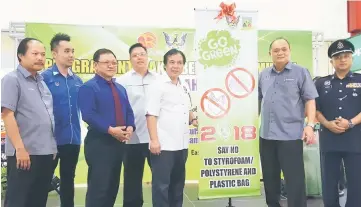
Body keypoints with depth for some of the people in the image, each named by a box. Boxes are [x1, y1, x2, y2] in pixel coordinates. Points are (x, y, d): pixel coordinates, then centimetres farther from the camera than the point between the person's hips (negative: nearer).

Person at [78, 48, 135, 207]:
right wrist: (110, 130, -23)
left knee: (113, 185, 15)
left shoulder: (120, 88, 18)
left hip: (119, 142, 8)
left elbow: (129, 111, 15)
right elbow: (88, 115, -19)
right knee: (98, 187, -5)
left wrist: (130, 128, -6)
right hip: (99, 143, -7)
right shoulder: (88, 87, -7)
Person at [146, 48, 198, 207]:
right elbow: (151, 114, -14)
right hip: (164, 145, -8)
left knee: (178, 183, 18)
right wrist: (154, 140, -19)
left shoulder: (183, 87, 14)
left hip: (181, 144, 8)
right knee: (161, 185, 1)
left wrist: (193, 119, 4)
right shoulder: (159, 85, -8)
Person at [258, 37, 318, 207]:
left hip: (291, 134, -4)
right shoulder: (263, 75, 11)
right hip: (266, 134, 5)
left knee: (295, 178, -1)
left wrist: (310, 125, -14)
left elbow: (310, 100, -4)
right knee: (269, 176, 15)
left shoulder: (300, 72, 0)